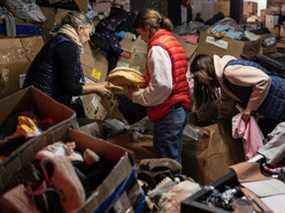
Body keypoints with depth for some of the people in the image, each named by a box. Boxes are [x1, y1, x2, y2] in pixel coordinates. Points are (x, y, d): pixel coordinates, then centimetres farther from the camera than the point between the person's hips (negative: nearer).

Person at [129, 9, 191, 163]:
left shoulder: (157, 49, -15)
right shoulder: (172, 41, 14)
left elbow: (161, 86, -23)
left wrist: (137, 96, -10)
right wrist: (143, 80, 11)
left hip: (168, 113, -10)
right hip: (180, 108, 10)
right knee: (174, 158, 19)